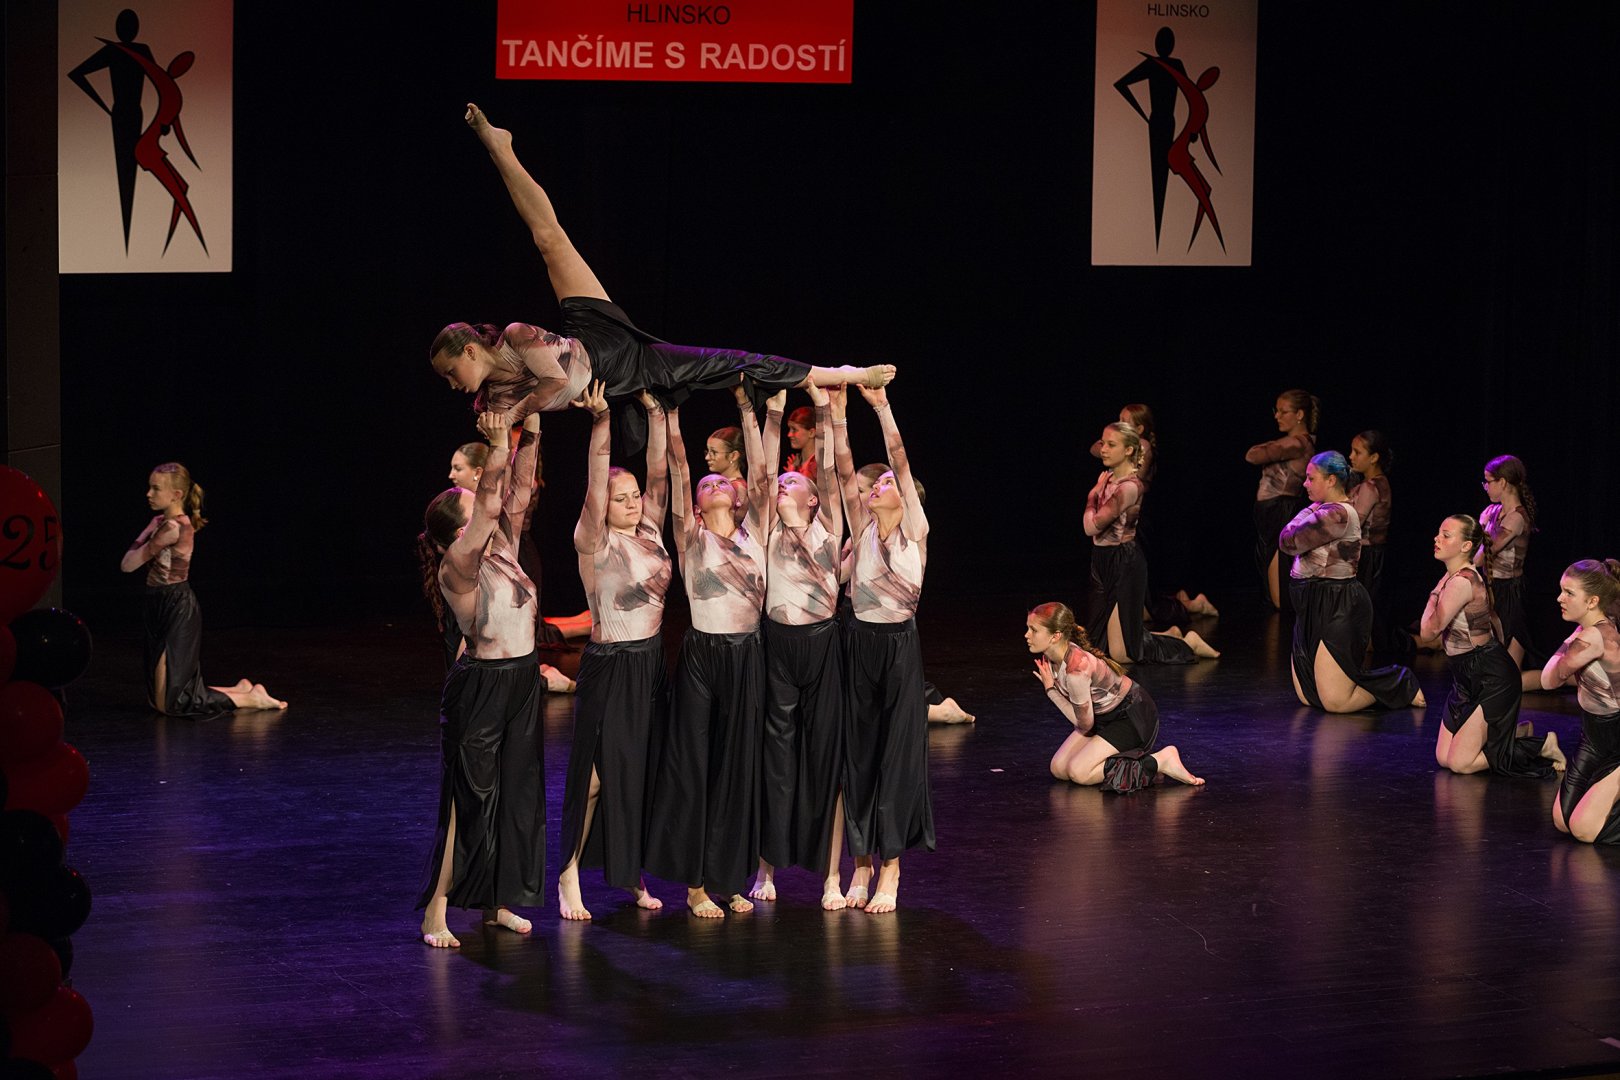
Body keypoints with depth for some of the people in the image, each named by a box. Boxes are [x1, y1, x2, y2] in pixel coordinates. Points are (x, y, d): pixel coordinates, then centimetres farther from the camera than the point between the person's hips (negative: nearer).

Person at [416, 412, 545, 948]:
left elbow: (518, 492, 4)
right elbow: (490, 507, -27)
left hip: (522, 682, 8)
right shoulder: (457, 569, -15)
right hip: (479, 686, -8)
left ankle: (497, 901, 18)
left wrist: (530, 435, -6)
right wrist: (498, 448, -30)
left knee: (517, 790, 10)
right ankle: (436, 909, -2)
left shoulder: (504, 551, 7)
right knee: (468, 796, -7)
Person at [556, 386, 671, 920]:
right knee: (599, 769, -5)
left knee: (647, 766, 9)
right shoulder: (596, 544, -10)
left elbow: (658, 475, 1)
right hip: (611, 665, -6)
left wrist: (656, 415, -8)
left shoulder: (651, 532, 6)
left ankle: (632, 874, 18)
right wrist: (601, 423, -32)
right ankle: (570, 876, 2)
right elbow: (595, 483, -23)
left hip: (653, 660, 6)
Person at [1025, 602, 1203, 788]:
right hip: (1105, 717, 9)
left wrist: (1050, 689, -19)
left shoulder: (1077, 669, -34)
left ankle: (1160, 761, -11)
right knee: (1059, 769, 1)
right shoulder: (1049, 659, -6)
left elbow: (1084, 724, -21)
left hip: (1134, 717, -9)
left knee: (1078, 772, -20)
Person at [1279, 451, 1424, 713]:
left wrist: (1308, 512, -4)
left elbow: (1288, 542, -19)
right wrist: (1312, 512, 1)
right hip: (1315, 608, 11)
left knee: (1334, 702, -9)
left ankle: (1401, 686, 11)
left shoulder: (1336, 514, -21)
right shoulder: (1327, 511, 13)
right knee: (1308, 697, 14)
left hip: (1337, 609, -11)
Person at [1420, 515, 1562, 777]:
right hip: (1467, 677, 10)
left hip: (1492, 681, -10)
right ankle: (1516, 733, 25)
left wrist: (1434, 595, -11)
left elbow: (1430, 630, -24)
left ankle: (1541, 747, 6)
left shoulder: (1461, 581, -25)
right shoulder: (1452, 576, 6)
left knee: (1460, 763, -7)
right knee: (1443, 758, 10)